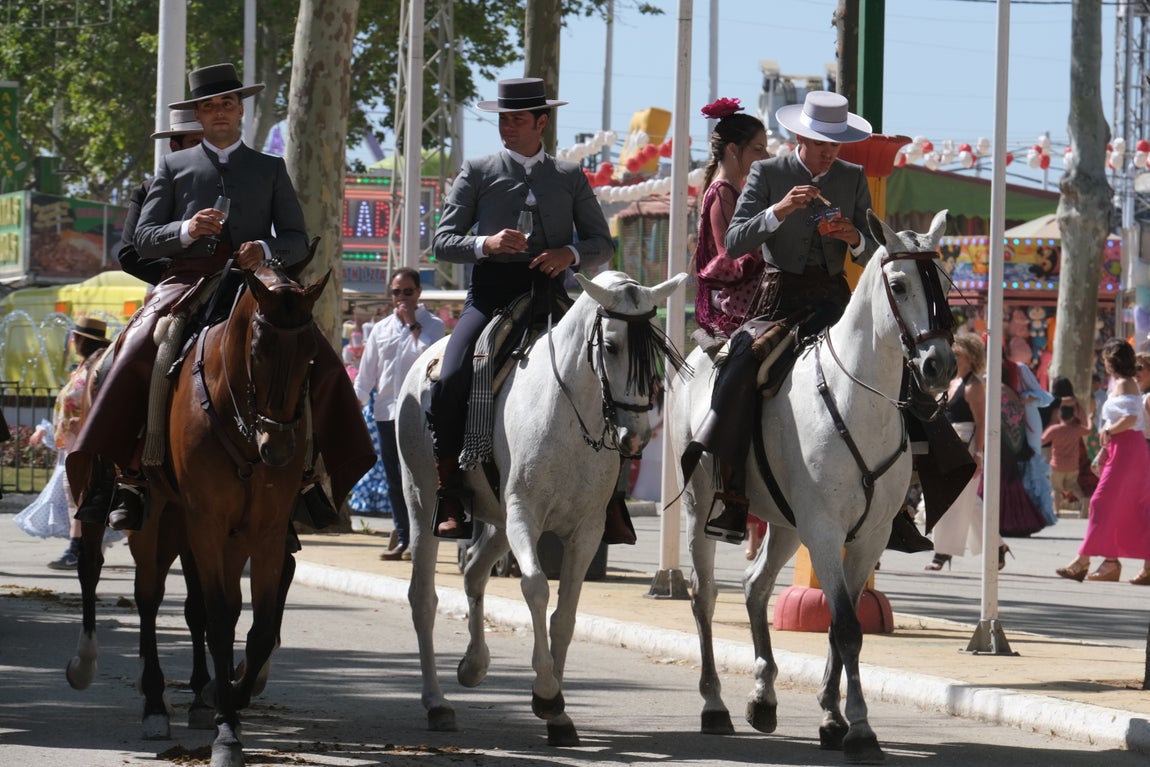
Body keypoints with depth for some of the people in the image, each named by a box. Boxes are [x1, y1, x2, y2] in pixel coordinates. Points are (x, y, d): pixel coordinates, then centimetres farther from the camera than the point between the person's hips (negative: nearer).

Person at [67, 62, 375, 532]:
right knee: (135, 354, -29)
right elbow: (143, 240, 10)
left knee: (322, 363, -21)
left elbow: (298, 241, 14)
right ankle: (126, 473, -23)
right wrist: (186, 231, -11)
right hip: (187, 285, -1)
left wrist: (266, 250, -9)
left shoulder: (271, 169, 20)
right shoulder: (174, 167, 18)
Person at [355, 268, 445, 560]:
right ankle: (403, 538, 12)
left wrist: (413, 324, -10)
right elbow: (367, 371, 16)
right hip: (387, 412, 5)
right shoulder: (381, 329, 15)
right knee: (394, 480, 6)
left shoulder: (432, 325, 3)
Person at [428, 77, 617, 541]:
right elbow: (443, 241, 6)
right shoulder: (477, 173, 11)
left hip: (550, 295, 1)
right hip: (490, 295, -1)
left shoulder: (571, 179, 15)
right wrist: (486, 244, -14)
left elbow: (602, 244, 14)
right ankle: (448, 498, -16)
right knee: (451, 381, -24)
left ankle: (606, 499, -8)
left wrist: (572, 253, -8)